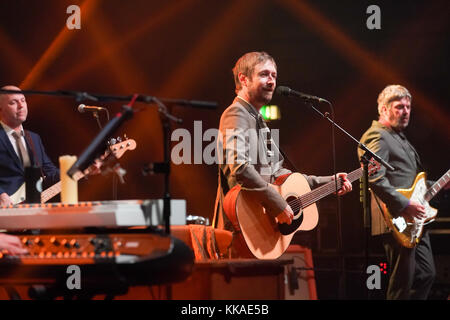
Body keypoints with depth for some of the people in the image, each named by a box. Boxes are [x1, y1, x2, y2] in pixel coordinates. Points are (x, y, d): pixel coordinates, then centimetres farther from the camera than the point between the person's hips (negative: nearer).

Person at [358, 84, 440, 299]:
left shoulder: (400, 138, 23)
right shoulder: (376, 136, -11)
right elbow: (375, 179, -24)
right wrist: (405, 205, -25)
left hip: (415, 223, 10)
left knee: (426, 274, 13)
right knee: (403, 282, -7)